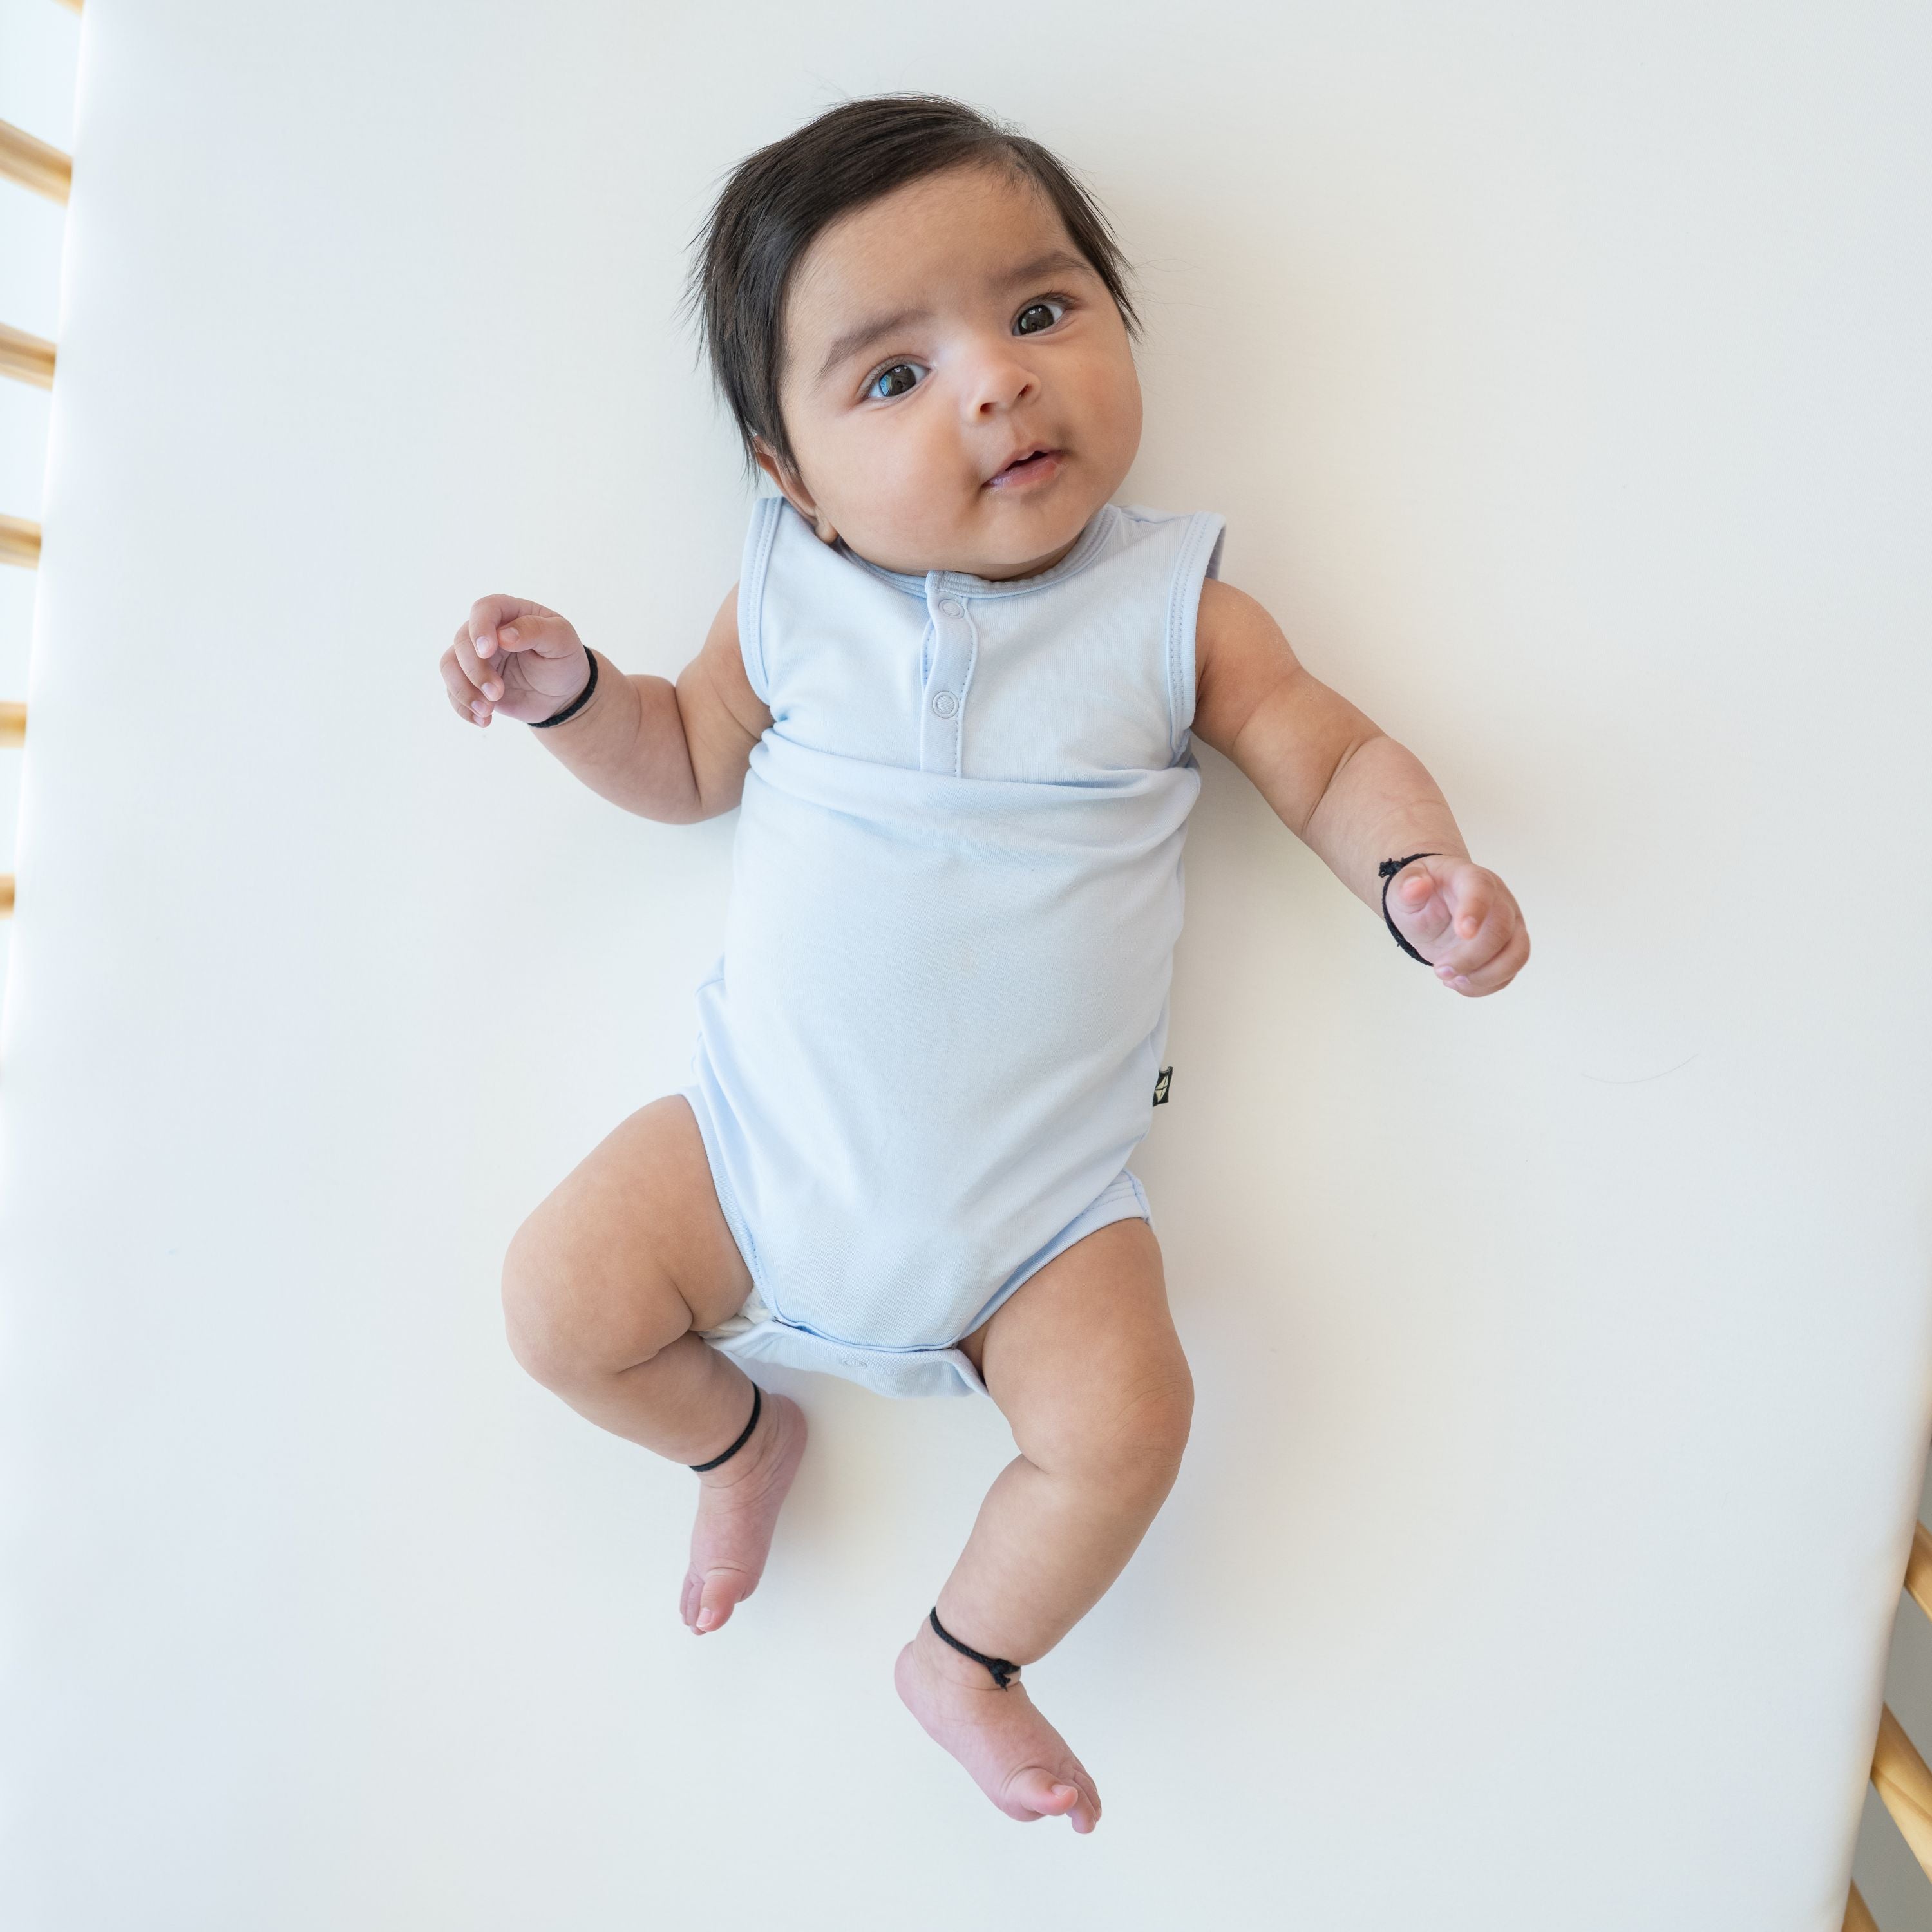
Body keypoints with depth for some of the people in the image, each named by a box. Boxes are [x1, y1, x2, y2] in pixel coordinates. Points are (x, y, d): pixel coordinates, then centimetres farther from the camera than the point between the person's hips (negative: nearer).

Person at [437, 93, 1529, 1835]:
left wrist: (1419, 868, -20)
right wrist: (572, 695, -8)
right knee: (563, 1301, -6)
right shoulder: (794, 600, -2)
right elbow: (690, 761, 11)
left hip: (1038, 1197, -1)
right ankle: (742, 1435, 29)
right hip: (768, 1133, 2)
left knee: (1123, 1419, -17)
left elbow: (1333, 757, 1)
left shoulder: (1174, 612, -5)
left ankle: (966, 1661, 16)